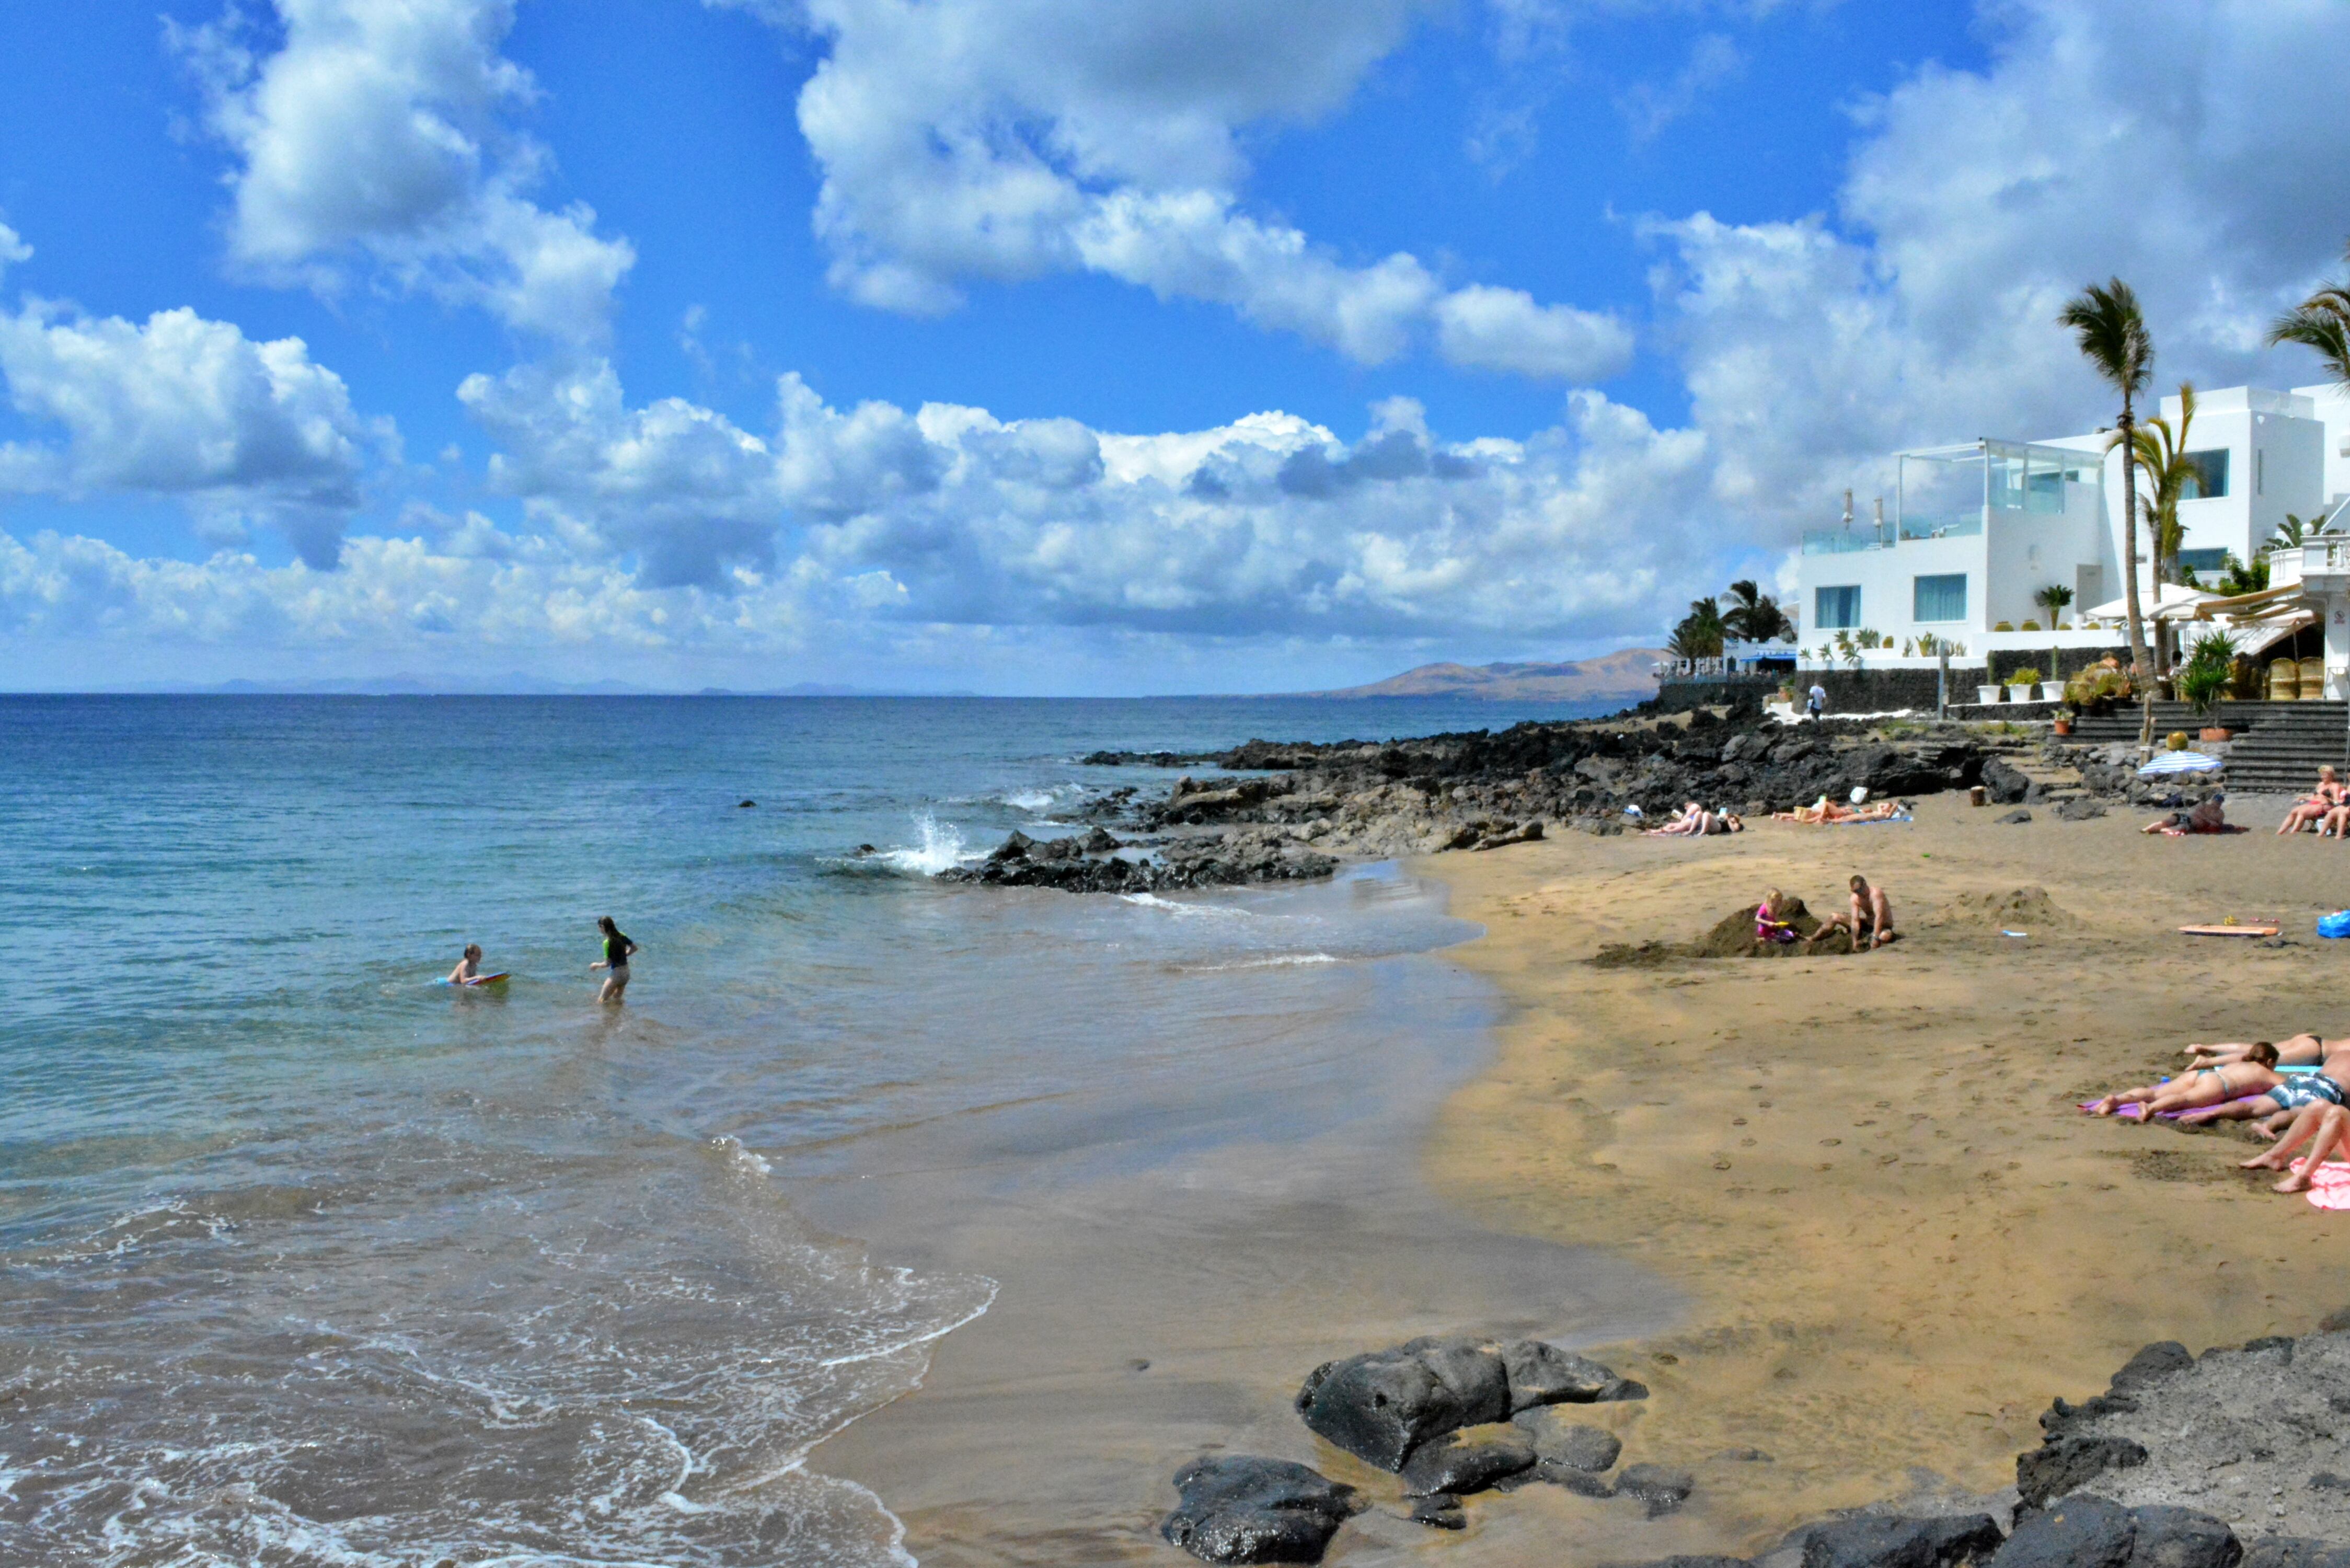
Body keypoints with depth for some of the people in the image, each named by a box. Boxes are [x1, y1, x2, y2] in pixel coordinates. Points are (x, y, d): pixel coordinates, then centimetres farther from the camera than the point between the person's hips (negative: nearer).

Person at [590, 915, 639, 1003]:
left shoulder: (608, 942, -20)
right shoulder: (622, 936, -1)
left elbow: (607, 964, -18)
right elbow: (634, 948, 10)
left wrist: (596, 965, 0)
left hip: (616, 973, -7)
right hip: (626, 972, 8)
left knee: (601, 1001, 4)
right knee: (616, 1000, 22)